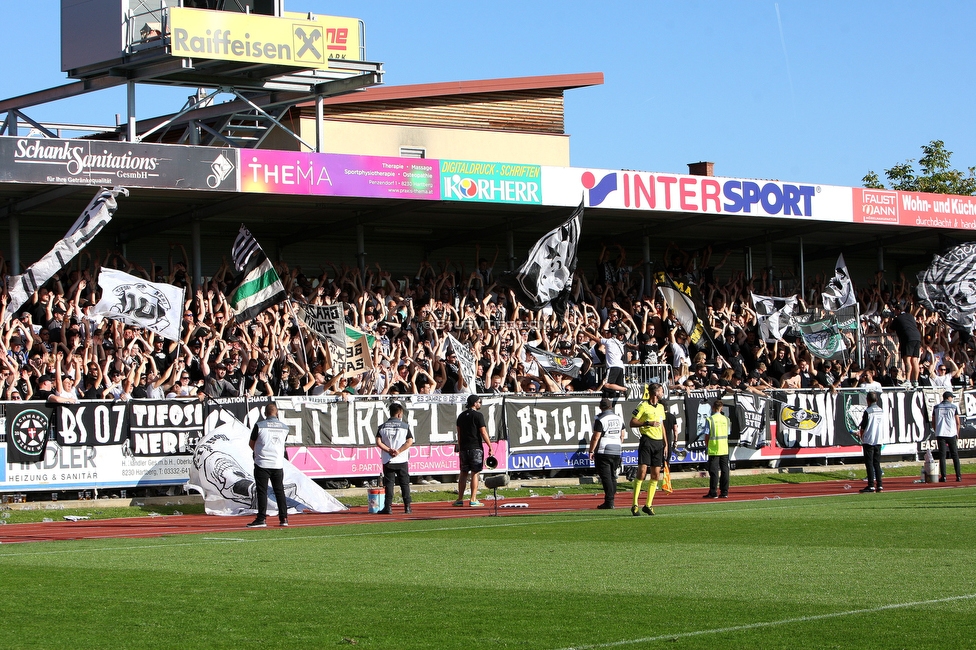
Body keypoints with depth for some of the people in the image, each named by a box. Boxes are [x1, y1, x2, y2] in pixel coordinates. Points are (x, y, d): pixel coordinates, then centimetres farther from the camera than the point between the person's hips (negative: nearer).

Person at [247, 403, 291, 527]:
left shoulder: (259, 426, -7)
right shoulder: (284, 427, 5)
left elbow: (252, 444, 3)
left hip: (262, 464, -4)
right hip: (278, 464, 4)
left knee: (262, 491, -1)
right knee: (280, 491, 11)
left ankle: (261, 519, -4)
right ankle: (283, 518, 10)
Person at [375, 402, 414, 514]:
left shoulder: (382, 427, 2)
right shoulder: (404, 426, 0)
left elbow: (378, 442, -6)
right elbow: (410, 441, -8)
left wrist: (389, 450, -6)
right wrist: (398, 451, -10)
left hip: (388, 461, 0)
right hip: (402, 460, 0)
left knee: (389, 484, 2)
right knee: (404, 483, 7)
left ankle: (388, 507, -4)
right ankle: (407, 507, 4)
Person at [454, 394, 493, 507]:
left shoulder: (461, 416, 12)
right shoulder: (478, 415, -7)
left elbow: (459, 434, 14)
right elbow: (483, 432, -11)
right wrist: (490, 447, -6)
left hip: (464, 448, 6)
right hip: (476, 447, -6)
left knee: (463, 473, 11)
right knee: (475, 473, -3)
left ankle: (460, 499, 10)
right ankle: (473, 500, -5)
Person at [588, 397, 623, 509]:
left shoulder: (600, 420, -12)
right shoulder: (619, 418, 10)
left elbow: (596, 437, -15)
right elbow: (622, 435, 19)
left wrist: (591, 451, -7)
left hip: (603, 452, -7)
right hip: (616, 451, 7)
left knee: (606, 477, -6)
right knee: (612, 477, 12)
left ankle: (609, 502, -10)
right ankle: (611, 501, 14)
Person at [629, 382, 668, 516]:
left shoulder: (661, 407, 17)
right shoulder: (643, 406, -5)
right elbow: (632, 422, -6)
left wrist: (665, 444, 19)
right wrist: (647, 423, -17)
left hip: (659, 442, 7)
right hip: (647, 440, -7)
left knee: (656, 475, 4)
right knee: (642, 472, -12)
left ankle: (648, 505, 11)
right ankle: (635, 505, -9)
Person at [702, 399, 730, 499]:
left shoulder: (710, 419, -8)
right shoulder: (726, 419, 6)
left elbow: (707, 435, -8)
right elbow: (727, 434, 8)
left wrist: (707, 445, 8)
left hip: (713, 450, -4)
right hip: (724, 449, 4)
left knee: (714, 471, -1)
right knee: (724, 470, 7)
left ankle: (713, 493, -1)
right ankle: (724, 492, 8)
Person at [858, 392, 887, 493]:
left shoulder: (868, 411, -11)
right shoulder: (882, 411, 5)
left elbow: (863, 428, -8)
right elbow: (885, 428, 9)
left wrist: (862, 439, 7)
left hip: (868, 440, -5)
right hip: (878, 441, 5)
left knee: (869, 463, -2)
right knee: (877, 463, 11)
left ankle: (871, 486, -6)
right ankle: (879, 486, 8)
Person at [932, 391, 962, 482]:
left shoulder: (936, 407, 7)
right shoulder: (954, 407, 2)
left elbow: (933, 423, 8)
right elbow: (958, 422, 1)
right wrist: (957, 433, 14)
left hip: (940, 434, 1)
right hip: (951, 434, -1)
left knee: (942, 455, 1)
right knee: (955, 455, 7)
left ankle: (943, 476, -5)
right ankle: (958, 476, 5)